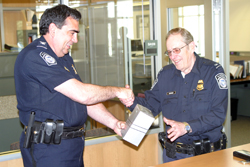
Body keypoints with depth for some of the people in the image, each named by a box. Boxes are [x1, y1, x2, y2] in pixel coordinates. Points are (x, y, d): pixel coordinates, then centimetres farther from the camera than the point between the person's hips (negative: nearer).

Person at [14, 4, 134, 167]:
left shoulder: (65, 58, 17)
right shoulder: (35, 56, -17)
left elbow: (87, 100, 18)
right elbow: (82, 94, -22)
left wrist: (113, 123, 4)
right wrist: (117, 91, -8)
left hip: (73, 144, 9)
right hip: (49, 149, -9)